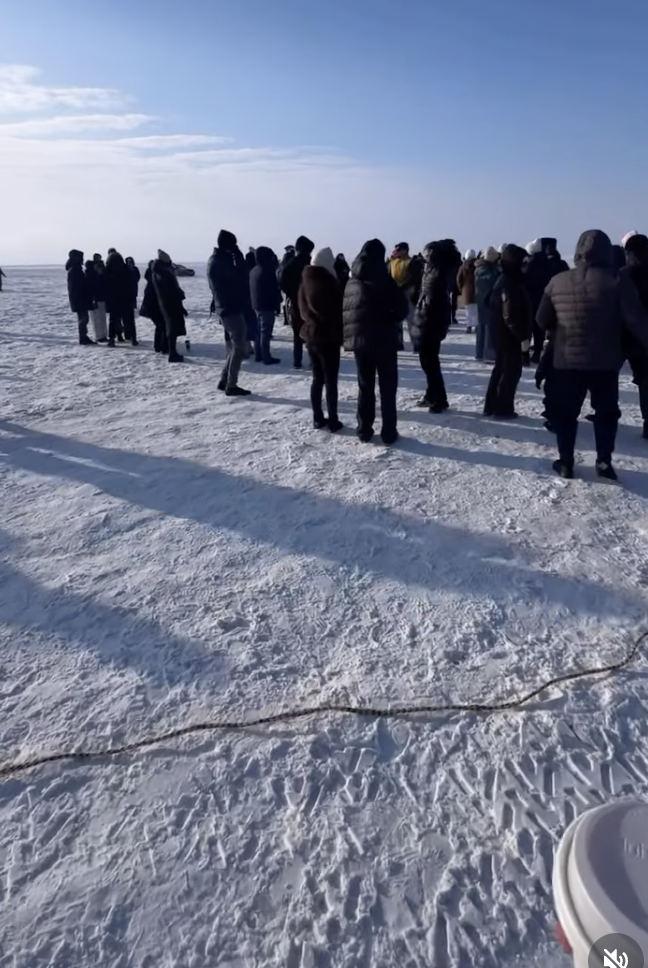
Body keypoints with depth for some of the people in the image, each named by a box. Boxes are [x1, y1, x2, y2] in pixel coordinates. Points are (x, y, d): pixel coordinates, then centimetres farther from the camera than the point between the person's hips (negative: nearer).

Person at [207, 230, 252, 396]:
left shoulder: (217, 259, 15)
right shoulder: (222, 261, -16)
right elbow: (241, 278, -18)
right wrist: (239, 255, -11)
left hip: (227, 308, 10)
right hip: (232, 309, -10)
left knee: (235, 346, 17)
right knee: (239, 348, -5)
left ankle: (225, 380, 19)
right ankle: (231, 386, -2)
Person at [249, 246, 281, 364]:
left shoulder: (253, 271, 11)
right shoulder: (267, 271, -17)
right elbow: (274, 289, -16)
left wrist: (253, 303, 20)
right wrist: (277, 304, -9)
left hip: (256, 305, 9)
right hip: (267, 306, -9)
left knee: (259, 330, 16)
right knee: (265, 332, -6)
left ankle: (259, 355, 21)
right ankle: (266, 357, -4)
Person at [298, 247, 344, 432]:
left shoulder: (305, 282, 6)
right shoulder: (327, 283, -17)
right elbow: (337, 310, -13)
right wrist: (340, 333, -1)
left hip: (311, 335, 7)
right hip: (328, 337, -7)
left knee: (317, 379, 15)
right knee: (331, 381, 0)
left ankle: (318, 418, 19)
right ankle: (333, 421, 4)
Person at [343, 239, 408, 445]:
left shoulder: (351, 283, 6)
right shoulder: (384, 280, -8)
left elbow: (345, 311, 6)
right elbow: (402, 308, -7)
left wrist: (350, 335, 10)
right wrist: (391, 319, 11)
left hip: (359, 340, 4)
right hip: (384, 340, -4)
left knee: (365, 386, 13)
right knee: (387, 387, 5)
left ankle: (364, 431, 16)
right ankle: (389, 432, 5)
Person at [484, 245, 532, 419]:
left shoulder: (504, 280, 11)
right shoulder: (511, 283, -20)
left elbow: (492, 304, 19)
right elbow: (511, 315, -25)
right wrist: (523, 336, -21)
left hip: (502, 335, 10)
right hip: (511, 337, -10)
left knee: (501, 368, 17)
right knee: (511, 371, 0)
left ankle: (491, 406, 23)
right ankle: (503, 409, 6)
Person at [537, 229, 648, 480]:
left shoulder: (558, 281, -2)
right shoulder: (618, 281, -11)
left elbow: (542, 321, 5)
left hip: (566, 360, 1)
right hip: (605, 363, -1)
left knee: (565, 412, 13)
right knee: (606, 412, 16)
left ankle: (565, 462, 15)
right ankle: (604, 462, 15)